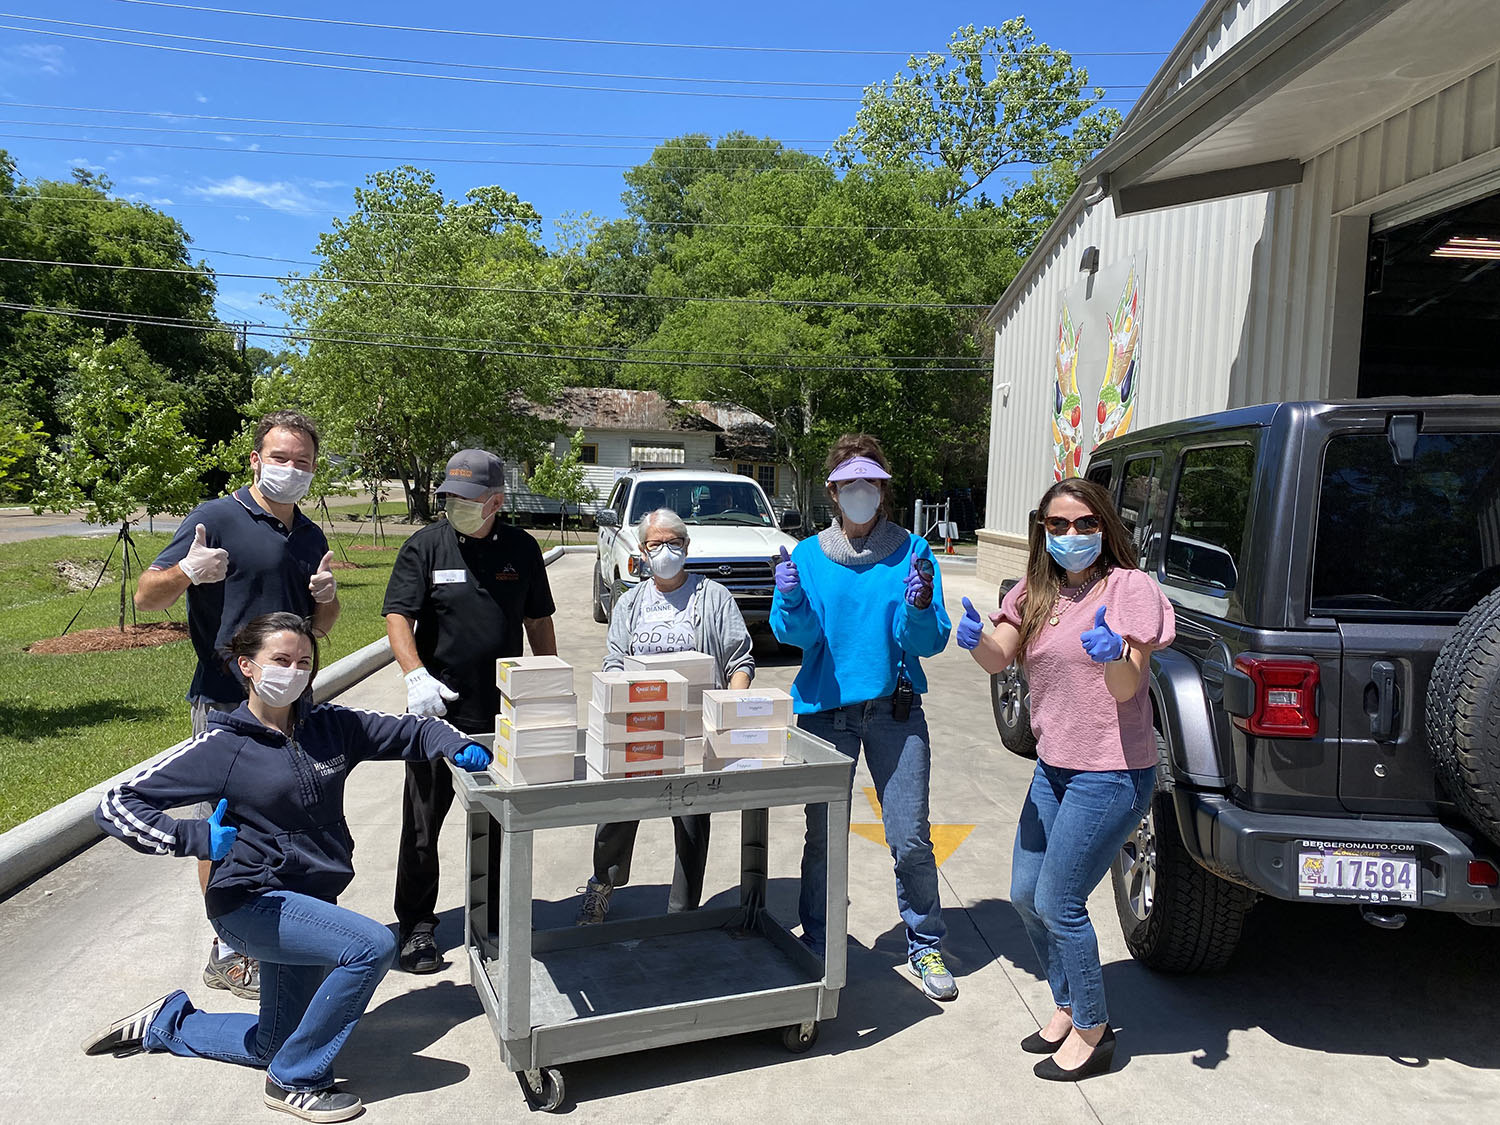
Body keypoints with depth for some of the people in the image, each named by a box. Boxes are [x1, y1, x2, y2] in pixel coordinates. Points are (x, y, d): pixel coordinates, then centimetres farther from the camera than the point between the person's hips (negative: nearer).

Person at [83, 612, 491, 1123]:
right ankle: (296, 1081, -7)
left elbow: (409, 731, 6)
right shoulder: (222, 747, -12)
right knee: (373, 945, -27)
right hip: (252, 902, -6)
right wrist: (200, 838, -21)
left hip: (310, 901, 6)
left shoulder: (331, 726, 0)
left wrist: (458, 747, -14)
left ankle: (167, 1022, 43)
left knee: (273, 1045, 20)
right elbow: (116, 804, -9)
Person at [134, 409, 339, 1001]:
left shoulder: (311, 536, 11)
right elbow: (145, 596, -10)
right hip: (227, 701, -6)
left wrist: (327, 596, -4)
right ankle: (229, 952, 16)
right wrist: (187, 571, -31)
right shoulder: (217, 519, -8)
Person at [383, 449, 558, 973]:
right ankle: (417, 926, 20)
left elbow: (538, 621, 13)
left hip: (503, 711, 3)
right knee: (423, 822, 5)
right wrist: (417, 676, -23)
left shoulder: (521, 549, 6)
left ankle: (494, 916, 29)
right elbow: (397, 616, -8)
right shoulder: (425, 546, -3)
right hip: (438, 712, -2)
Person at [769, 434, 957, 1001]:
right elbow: (798, 635, -3)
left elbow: (929, 642, -2)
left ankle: (925, 945, 23)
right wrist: (792, 602, -23)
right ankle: (816, 945, 25)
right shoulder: (808, 554, 5)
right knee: (823, 835, 5)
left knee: (911, 838, 1)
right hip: (826, 708, 1)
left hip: (895, 710, 0)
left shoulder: (912, 551, 2)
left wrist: (919, 608, -23)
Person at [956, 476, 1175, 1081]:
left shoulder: (1129, 586, -11)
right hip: (1054, 765, 7)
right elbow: (998, 658, -7)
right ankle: (1067, 1007, 36)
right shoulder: (1035, 591, 7)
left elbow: (1126, 688, -19)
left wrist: (1113, 655, -41)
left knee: (1057, 903, -3)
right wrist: (976, 638, -29)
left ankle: (1092, 1031, 20)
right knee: (1025, 895, 14)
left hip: (1111, 774, -7)